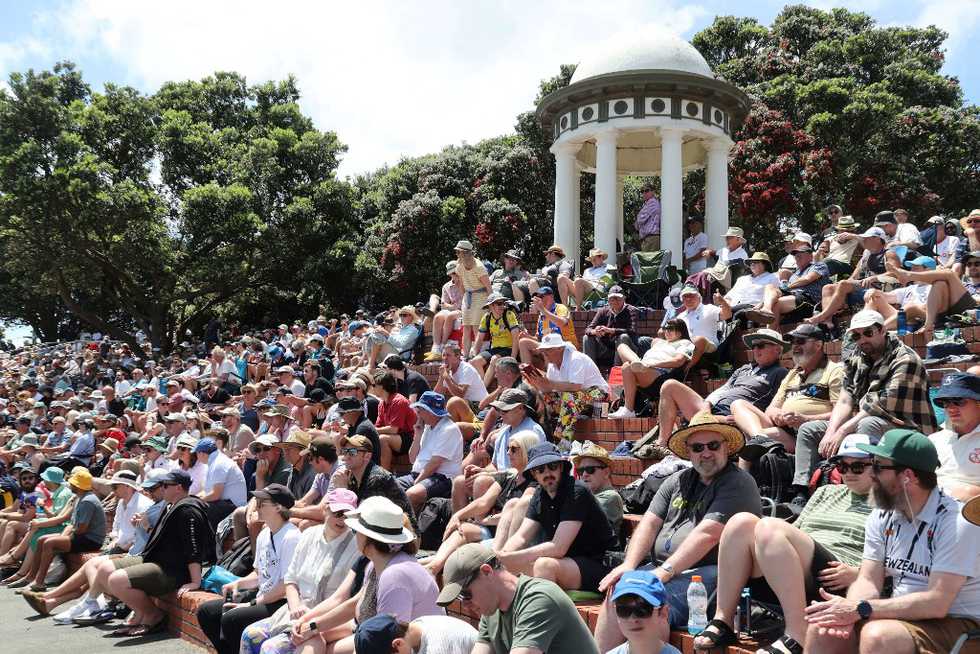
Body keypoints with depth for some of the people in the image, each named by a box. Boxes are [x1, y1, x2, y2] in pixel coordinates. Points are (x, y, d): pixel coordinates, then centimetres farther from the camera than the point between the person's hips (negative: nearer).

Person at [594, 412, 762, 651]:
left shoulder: (739, 484, -4)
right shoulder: (678, 481, 20)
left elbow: (708, 534, -16)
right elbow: (651, 523, 12)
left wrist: (664, 572, -21)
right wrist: (629, 565, -5)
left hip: (705, 573, -6)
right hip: (662, 568, 7)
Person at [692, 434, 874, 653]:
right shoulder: (827, 492, 31)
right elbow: (794, 533, 28)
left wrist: (855, 574, -14)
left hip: (832, 583, -6)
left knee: (768, 527, -30)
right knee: (742, 522, -19)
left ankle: (797, 635, -33)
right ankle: (723, 621, -20)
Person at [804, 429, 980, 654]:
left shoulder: (957, 522, -17)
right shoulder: (881, 517, 5)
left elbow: (936, 603, -22)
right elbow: (868, 581, 1)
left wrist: (860, 609, -26)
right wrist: (849, 611, -23)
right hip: (900, 614, 6)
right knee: (822, 629, -19)